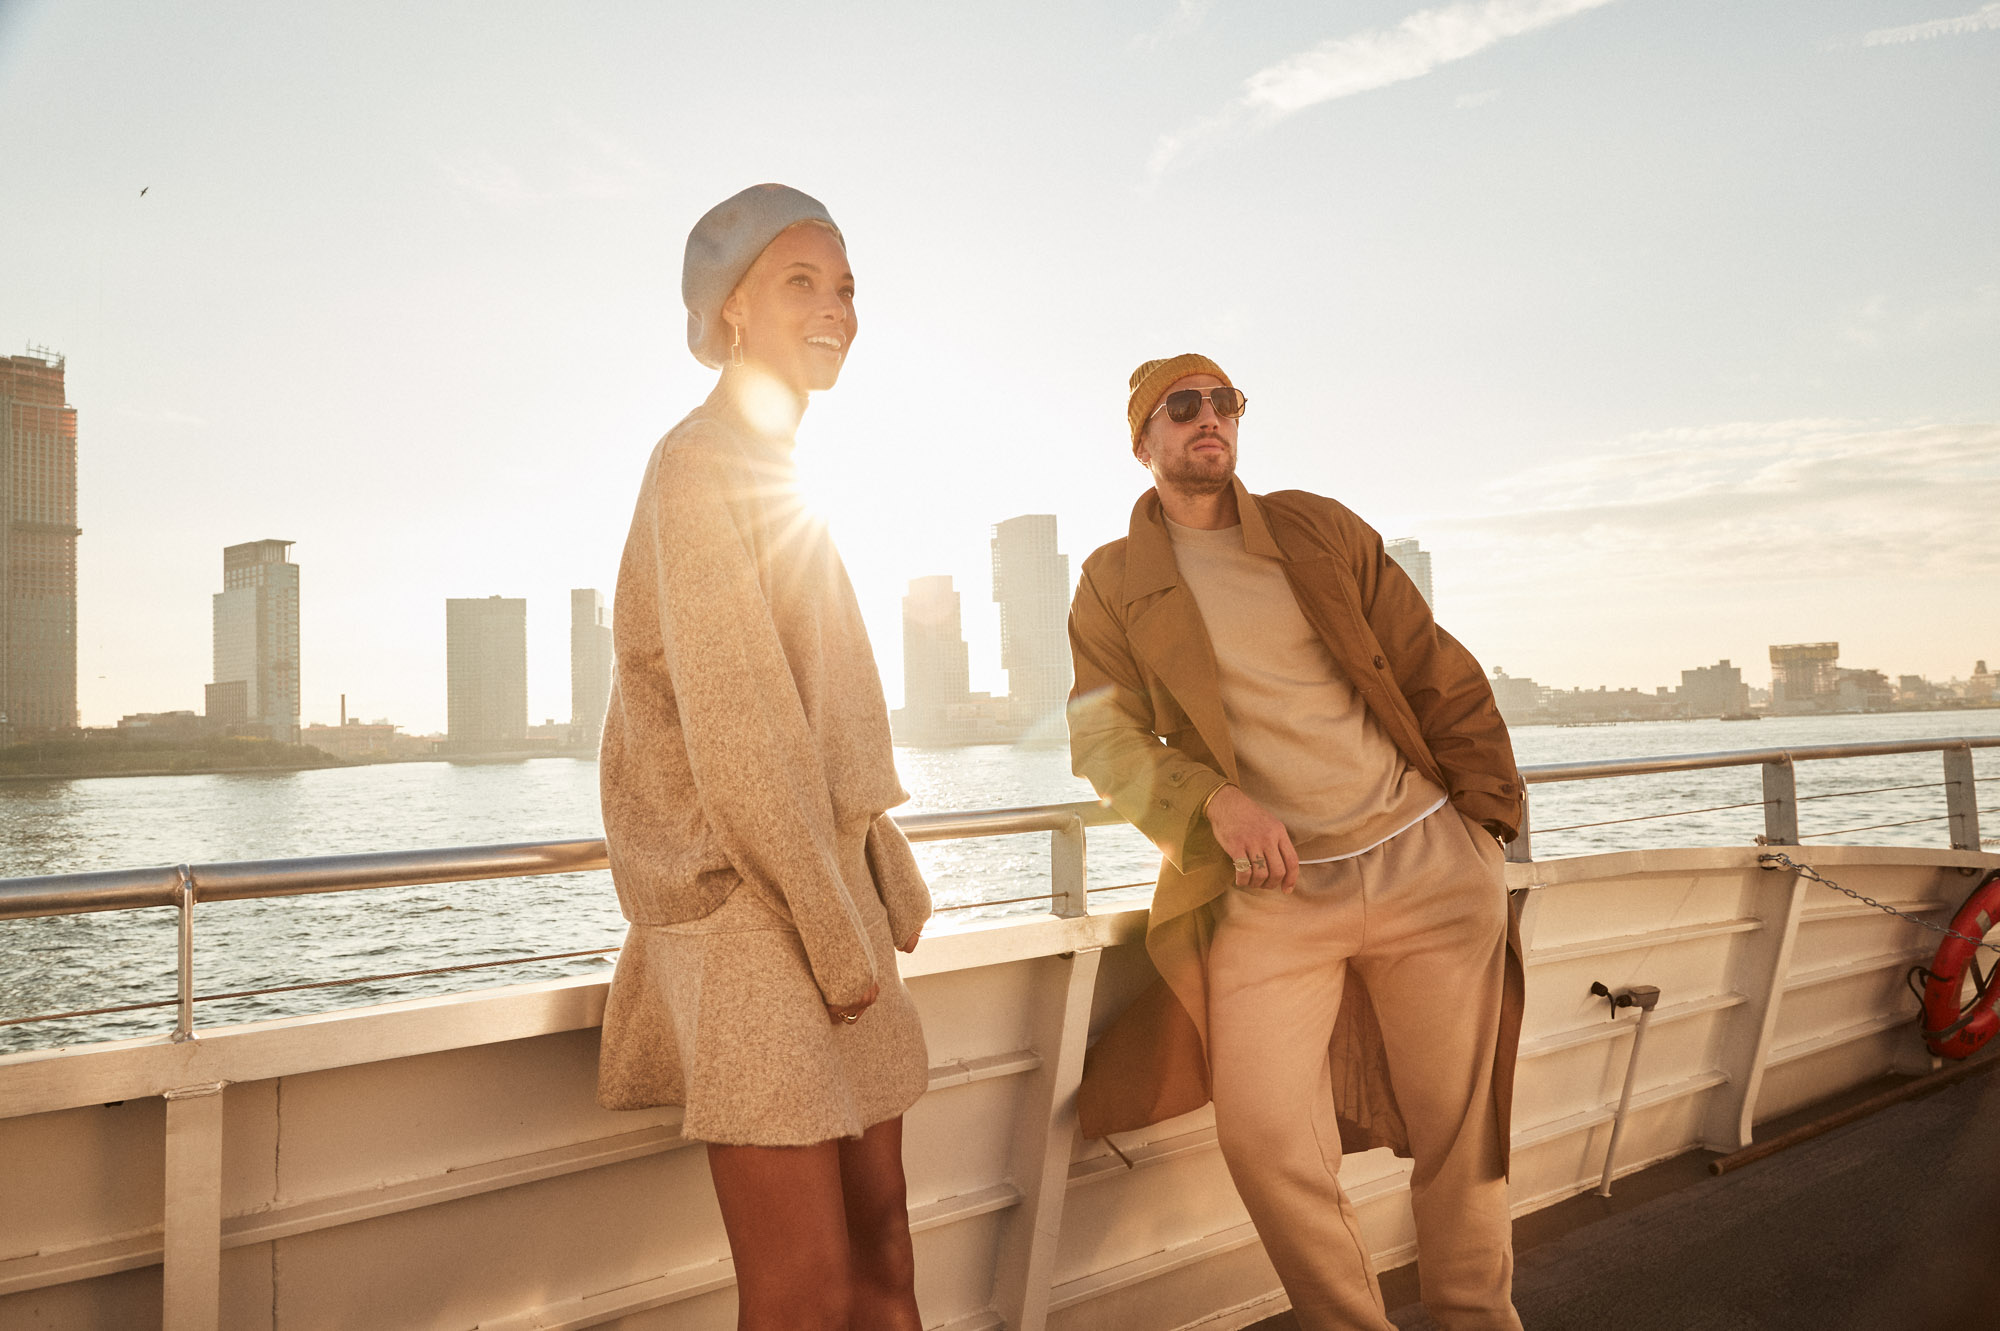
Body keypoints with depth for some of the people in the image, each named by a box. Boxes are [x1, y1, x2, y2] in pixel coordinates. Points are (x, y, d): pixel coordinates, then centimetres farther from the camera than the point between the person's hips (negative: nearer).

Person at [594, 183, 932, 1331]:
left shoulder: (779, 473, 19)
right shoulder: (704, 462, -9)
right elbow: (734, 728, -17)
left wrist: (892, 884, 13)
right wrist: (840, 930, -14)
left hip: (831, 891, 9)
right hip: (748, 905, -8)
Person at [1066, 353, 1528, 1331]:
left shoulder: (1318, 528, 10)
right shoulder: (1112, 586, 6)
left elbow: (1435, 669, 12)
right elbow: (1102, 738, -3)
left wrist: (1484, 805, 5)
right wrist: (1214, 800, -19)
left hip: (1429, 862, 2)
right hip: (1268, 890, -1)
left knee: (1462, 1127, 8)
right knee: (1263, 1133, -13)